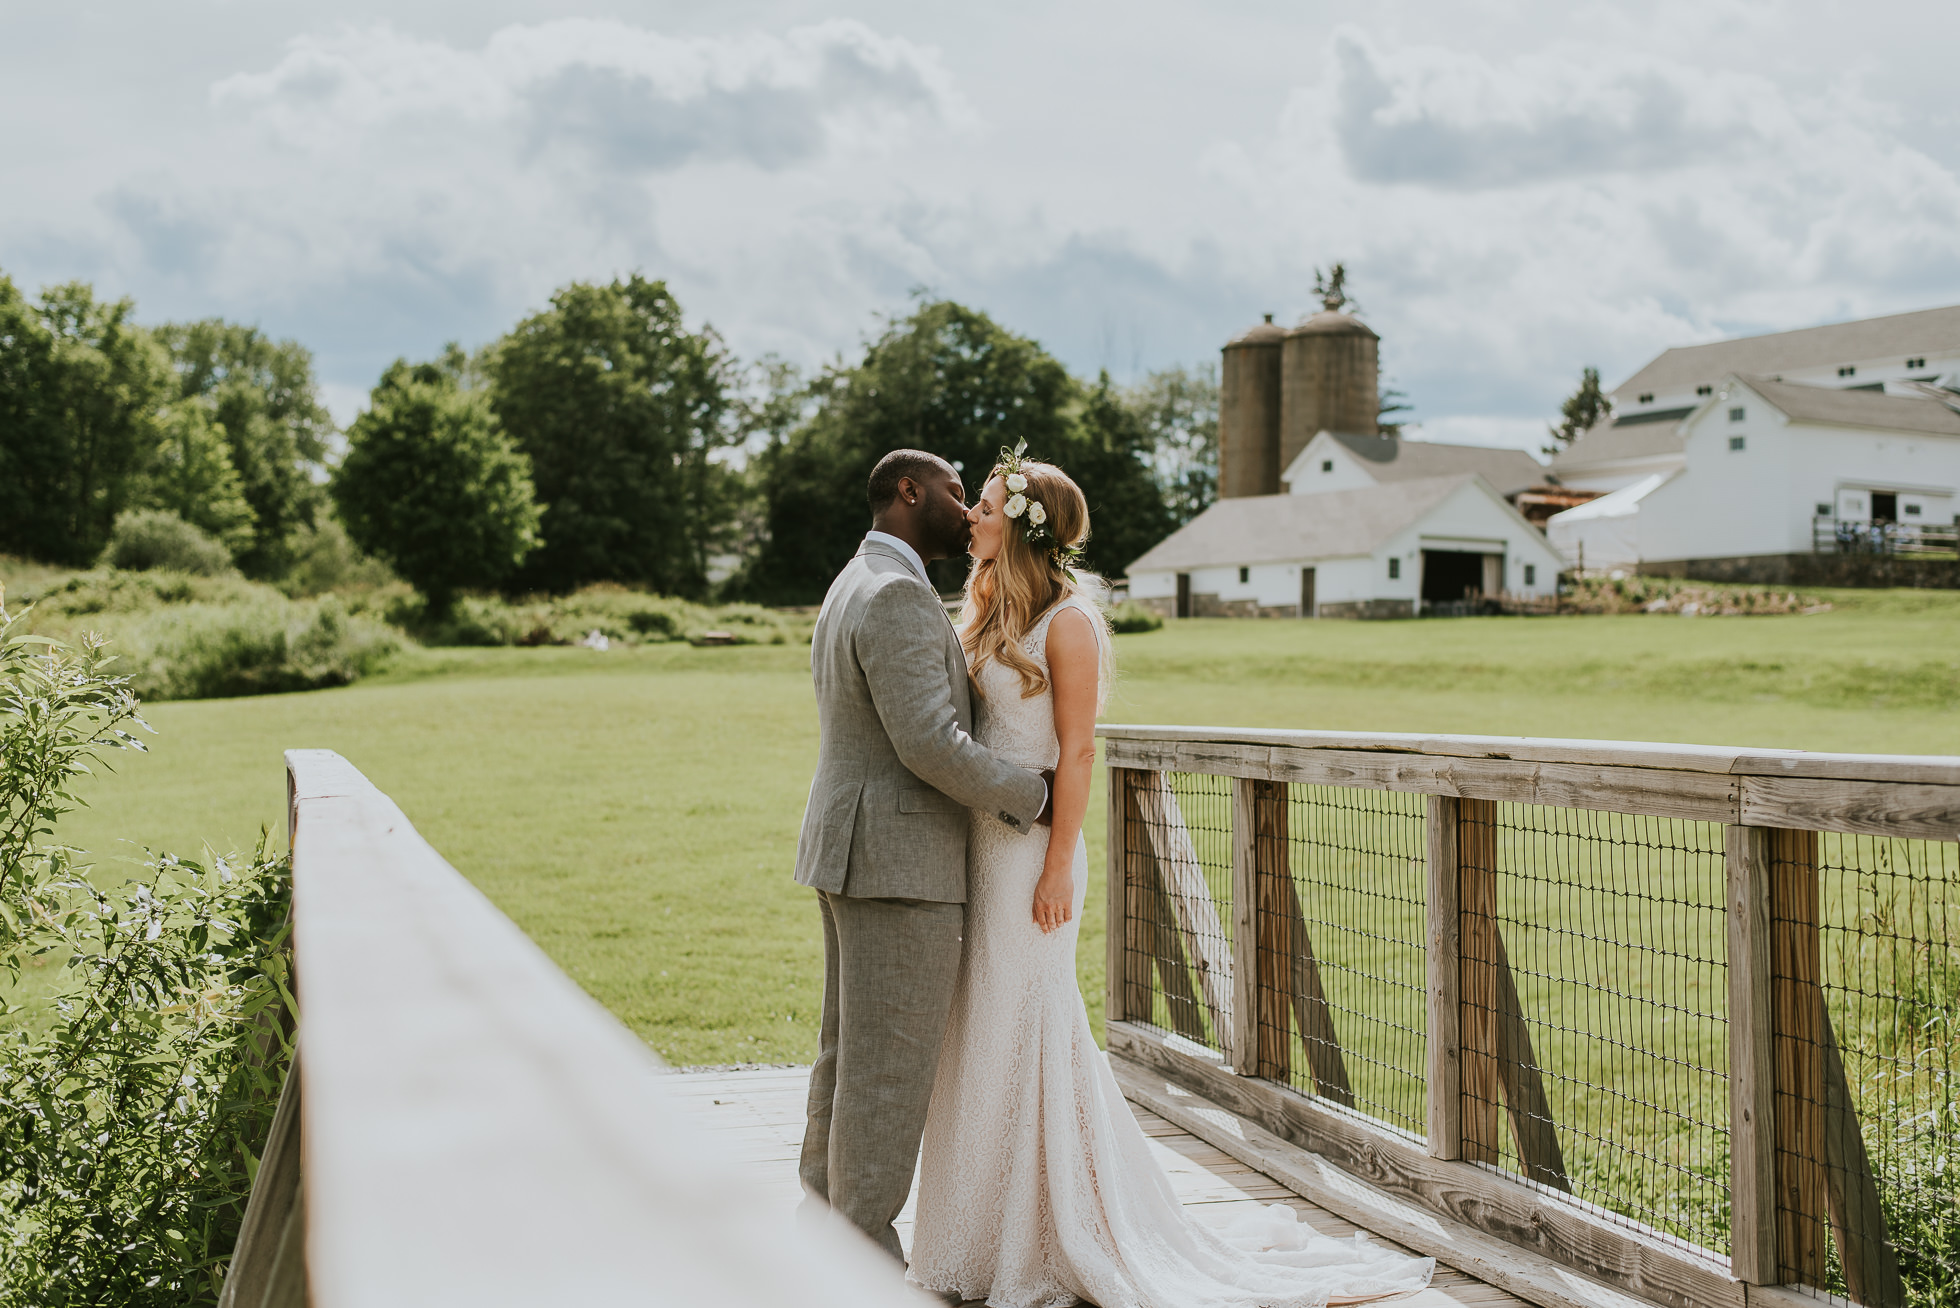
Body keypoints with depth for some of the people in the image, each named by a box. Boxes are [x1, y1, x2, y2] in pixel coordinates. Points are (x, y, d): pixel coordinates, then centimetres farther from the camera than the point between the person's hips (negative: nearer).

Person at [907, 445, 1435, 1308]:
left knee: (1023, 1037, -1)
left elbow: (1077, 752, -14)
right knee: (979, 1036, 12)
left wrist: (1057, 870, -16)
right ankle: (985, 1236, 24)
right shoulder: (990, 615, 12)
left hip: (1029, 847, -8)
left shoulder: (1067, 621, -12)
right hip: (979, 845, 8)